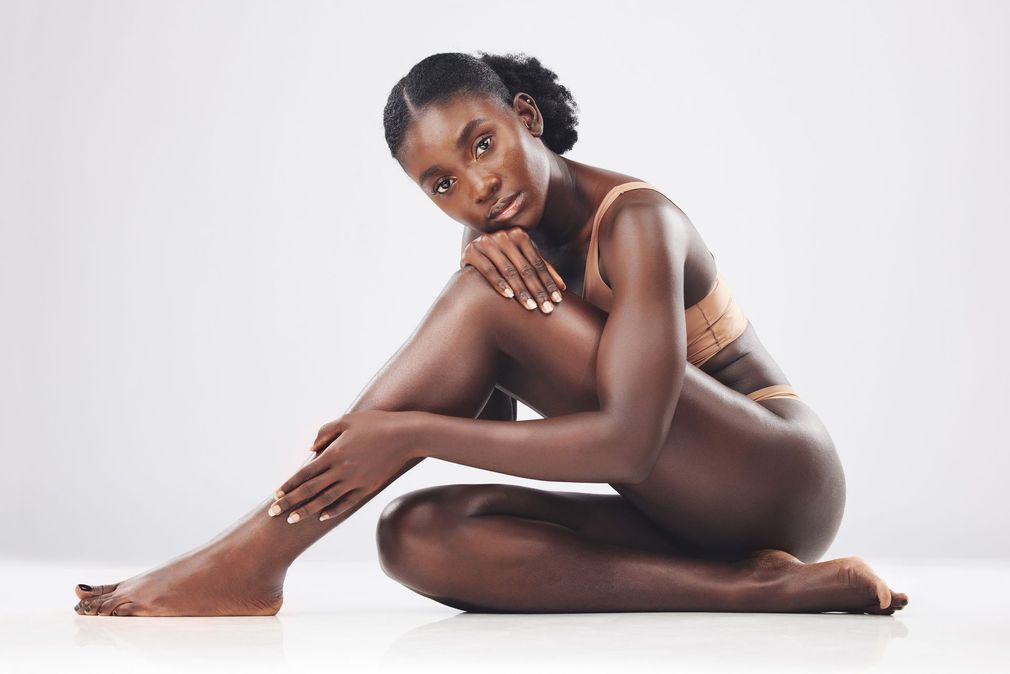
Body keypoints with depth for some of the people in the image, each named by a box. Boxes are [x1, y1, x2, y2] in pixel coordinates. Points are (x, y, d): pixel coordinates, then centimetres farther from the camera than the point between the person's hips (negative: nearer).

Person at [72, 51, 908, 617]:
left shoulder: (636, 221, -17)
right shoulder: (511, 241, 8)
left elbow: (627, 442, -28)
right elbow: (490, 421, -5)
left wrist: (410, 434, -29)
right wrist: (483, 254, -22)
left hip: (783, 486, -8)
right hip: (685, 516, 8)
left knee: (488, 294, -23)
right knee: (418, 534, -18)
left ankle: (250, 559, -23)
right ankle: (757, 588, -21)